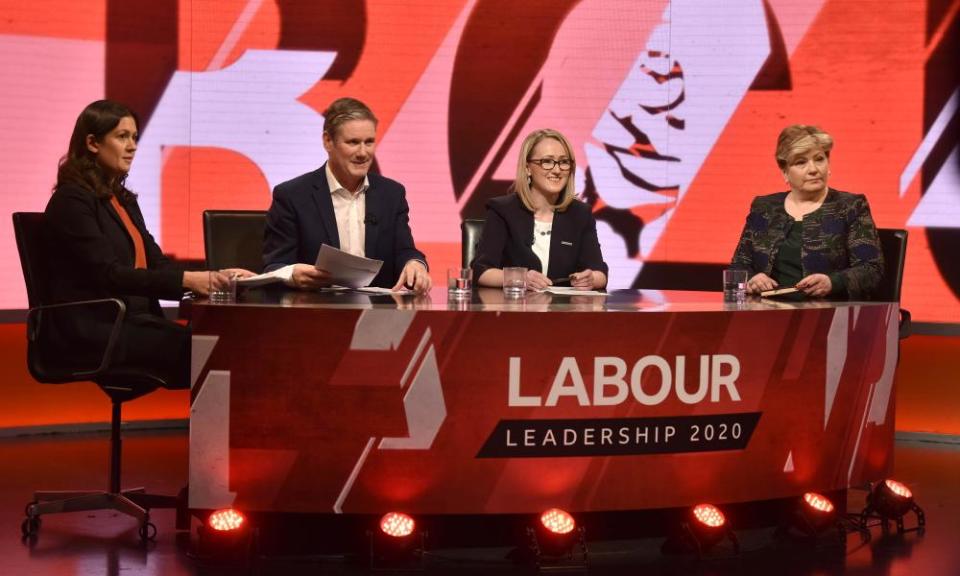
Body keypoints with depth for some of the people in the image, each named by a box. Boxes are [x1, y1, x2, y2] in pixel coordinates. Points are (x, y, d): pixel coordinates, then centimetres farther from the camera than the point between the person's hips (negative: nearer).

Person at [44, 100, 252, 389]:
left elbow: (155, 261, 14)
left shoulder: (124, 199, 20)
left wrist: (215, 276, -4)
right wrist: (186, 280, -26)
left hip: (134, 321, 7)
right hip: (96, 331, -7)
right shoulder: (72, 200, -7)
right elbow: (108, 274, -17)